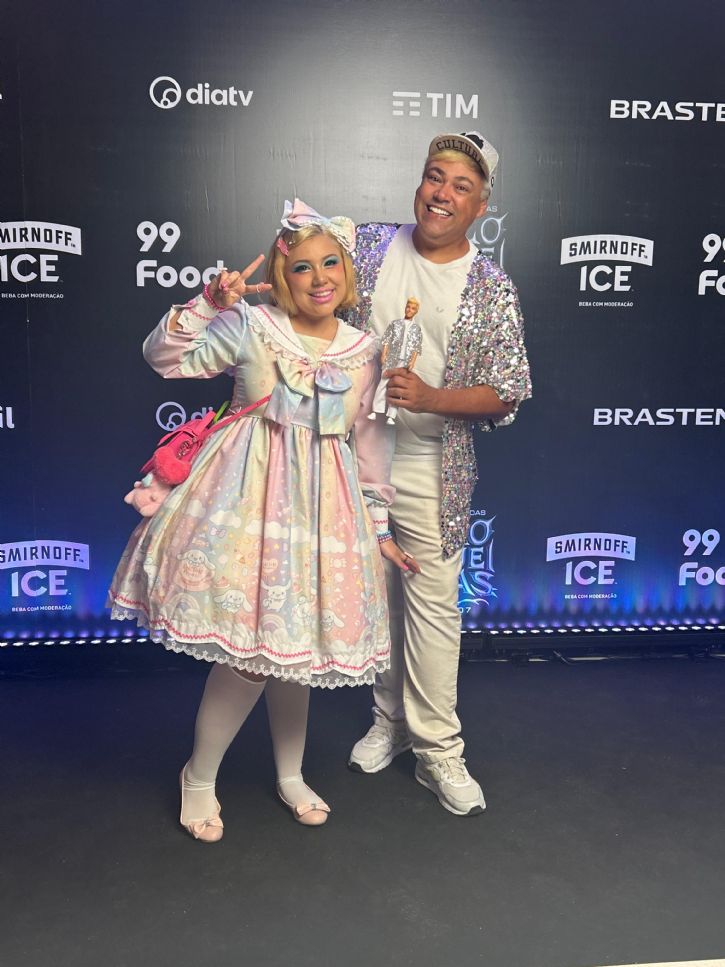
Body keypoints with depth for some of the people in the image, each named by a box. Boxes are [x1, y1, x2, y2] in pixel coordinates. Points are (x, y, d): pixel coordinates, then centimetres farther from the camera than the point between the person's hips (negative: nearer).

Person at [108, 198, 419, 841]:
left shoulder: (365, 353, 6)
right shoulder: (251, 326, -3)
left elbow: (371, 445, 11)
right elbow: (165, 358, -6)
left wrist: (379, 528, 12)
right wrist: (208, 303, -19)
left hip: (324, 510, 4)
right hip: (252, 498, -3)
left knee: (295, 644, 14)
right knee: (251, 647, -5)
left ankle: (290, 775, 36)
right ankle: (199, 776, 23)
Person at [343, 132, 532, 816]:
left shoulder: (493, 290, -2)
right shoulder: (367, 245, 4)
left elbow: (508, 392, -6)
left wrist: (430, 397, -20)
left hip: (429, 470, -2)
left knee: (433, 603, 1)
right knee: (374, 594, 13)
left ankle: (438, 752, 18)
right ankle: (390, 719, 34)